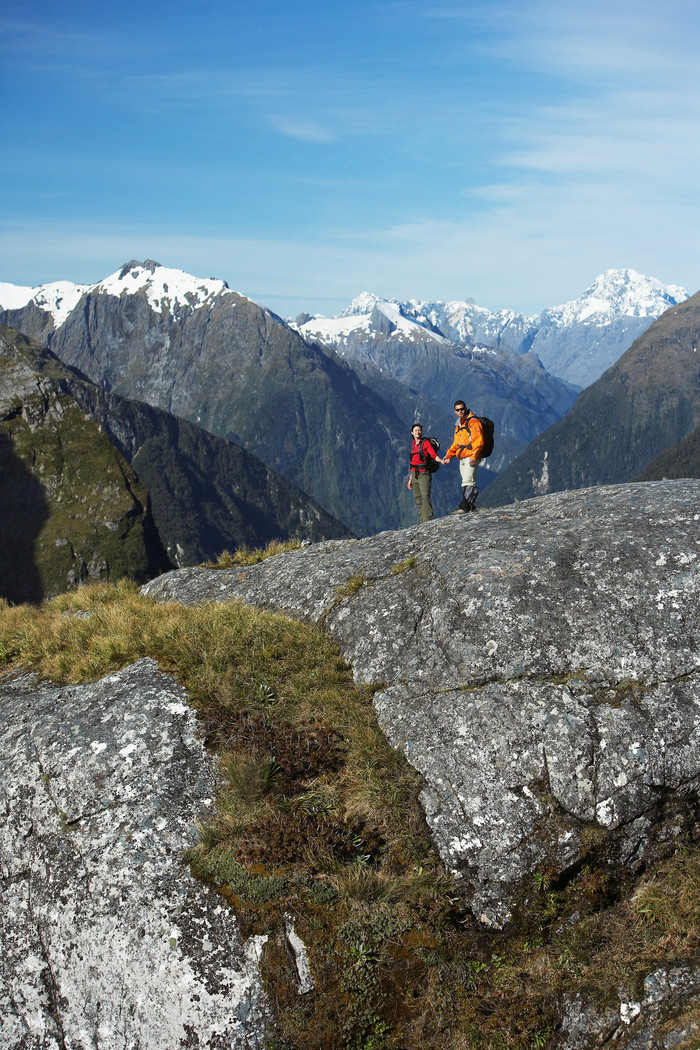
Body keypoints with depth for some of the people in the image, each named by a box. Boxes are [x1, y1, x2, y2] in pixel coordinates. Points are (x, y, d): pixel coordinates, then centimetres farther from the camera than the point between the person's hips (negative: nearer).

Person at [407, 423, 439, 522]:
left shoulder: (426, 443, -1)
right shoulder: (413, 445, 17)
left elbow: (434, 454, -14)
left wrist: (441, 461, -35)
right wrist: (410, 479, 20)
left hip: (424, 473, -6)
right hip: (414, 475, 6)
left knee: (425, 496, -20)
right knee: (418, 498, 4)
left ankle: (428, 520, -26)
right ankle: (423, 521, 6)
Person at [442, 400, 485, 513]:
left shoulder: (473, 421, -6)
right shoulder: (458, 424, 21)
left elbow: (479, 440, -14)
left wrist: (473, 456, -22)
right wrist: (448, 455, 18)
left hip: (471, 458, -9)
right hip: (462, 458, 9)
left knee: (468, 482, -15)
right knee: (467, 482, 8)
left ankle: (464, 507, -20)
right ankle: (471, 507, 10)